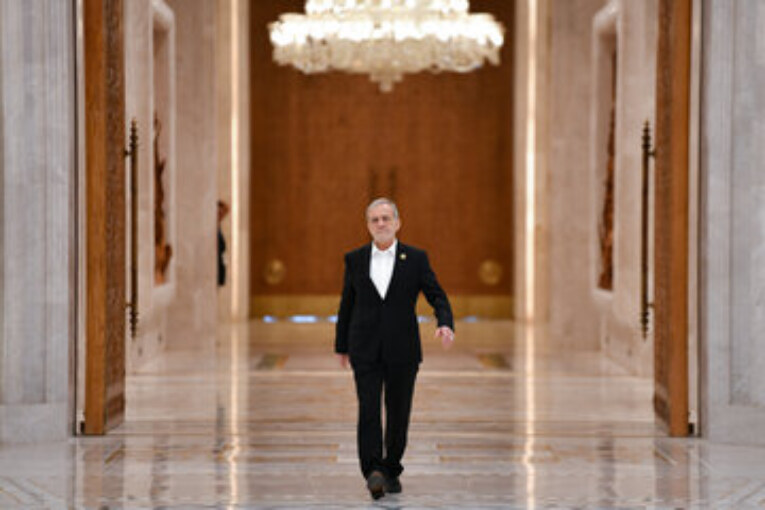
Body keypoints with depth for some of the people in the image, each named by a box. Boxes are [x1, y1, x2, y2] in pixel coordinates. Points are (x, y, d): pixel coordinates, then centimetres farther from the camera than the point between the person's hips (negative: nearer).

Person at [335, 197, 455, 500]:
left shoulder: (416, 259, 4)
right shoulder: (355, 259, 8)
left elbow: (437, 296, 0)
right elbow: (347, 305, 14)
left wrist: (445, 323, -19)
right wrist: (341, 346, 15)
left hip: (402, 350, 0)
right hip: (365, 350, 0)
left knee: (398, 413, 5)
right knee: (368, 409, -13)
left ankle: (391, 470, 20)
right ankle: (373, 472, -21)